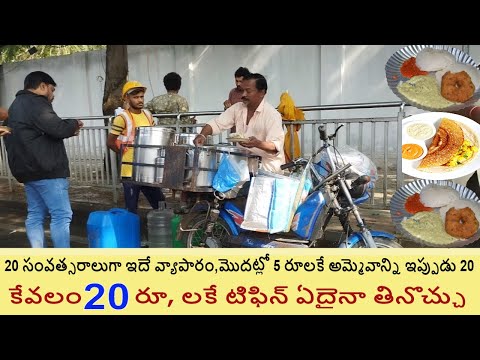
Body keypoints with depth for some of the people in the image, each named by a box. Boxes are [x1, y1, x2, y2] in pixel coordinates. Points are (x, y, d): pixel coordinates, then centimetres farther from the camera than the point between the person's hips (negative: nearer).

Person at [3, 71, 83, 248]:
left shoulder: (16, 105, 22)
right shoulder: (35, 103, -11)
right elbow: (57, 128, -21)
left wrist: (69, 131, 15)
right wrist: (73, 124, -1)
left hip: (27, 168, 10)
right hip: (45, 169, -10)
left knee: (35, 215, 10)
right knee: (61, 215, -7)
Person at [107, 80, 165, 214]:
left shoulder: (147, 114, 7)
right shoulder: (122, 117, -12)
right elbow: (110, 142, -10)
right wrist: (127, 154, -6)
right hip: (130, 171, -6)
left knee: (160, 204, 14)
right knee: (132, 210, 5)